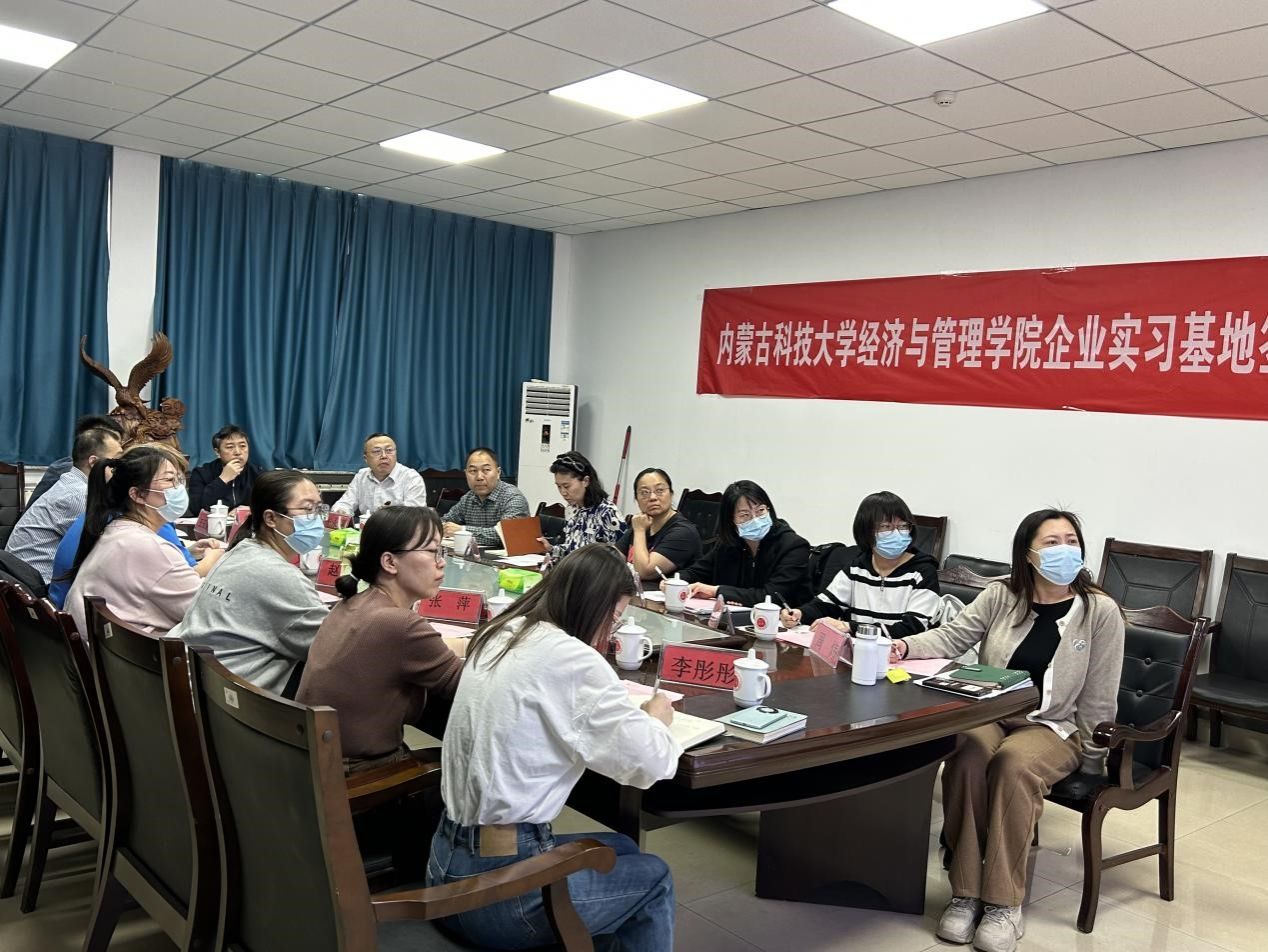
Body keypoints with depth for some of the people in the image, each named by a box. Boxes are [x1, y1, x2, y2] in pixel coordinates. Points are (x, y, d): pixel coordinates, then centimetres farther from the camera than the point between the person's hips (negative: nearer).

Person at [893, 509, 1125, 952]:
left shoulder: (1100, 611, -7)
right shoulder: (1002, 595, 1)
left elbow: (1098, 698, -4)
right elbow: (952, 636, -1)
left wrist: (1090, 759, -1)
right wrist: (904, 647, -20)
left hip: (1054, 727, -2)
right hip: (989, 714, 2)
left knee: (1014, 763, -35)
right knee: (966, 757, -31)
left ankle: (1003, 904, -24)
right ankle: (965, 894, -21)